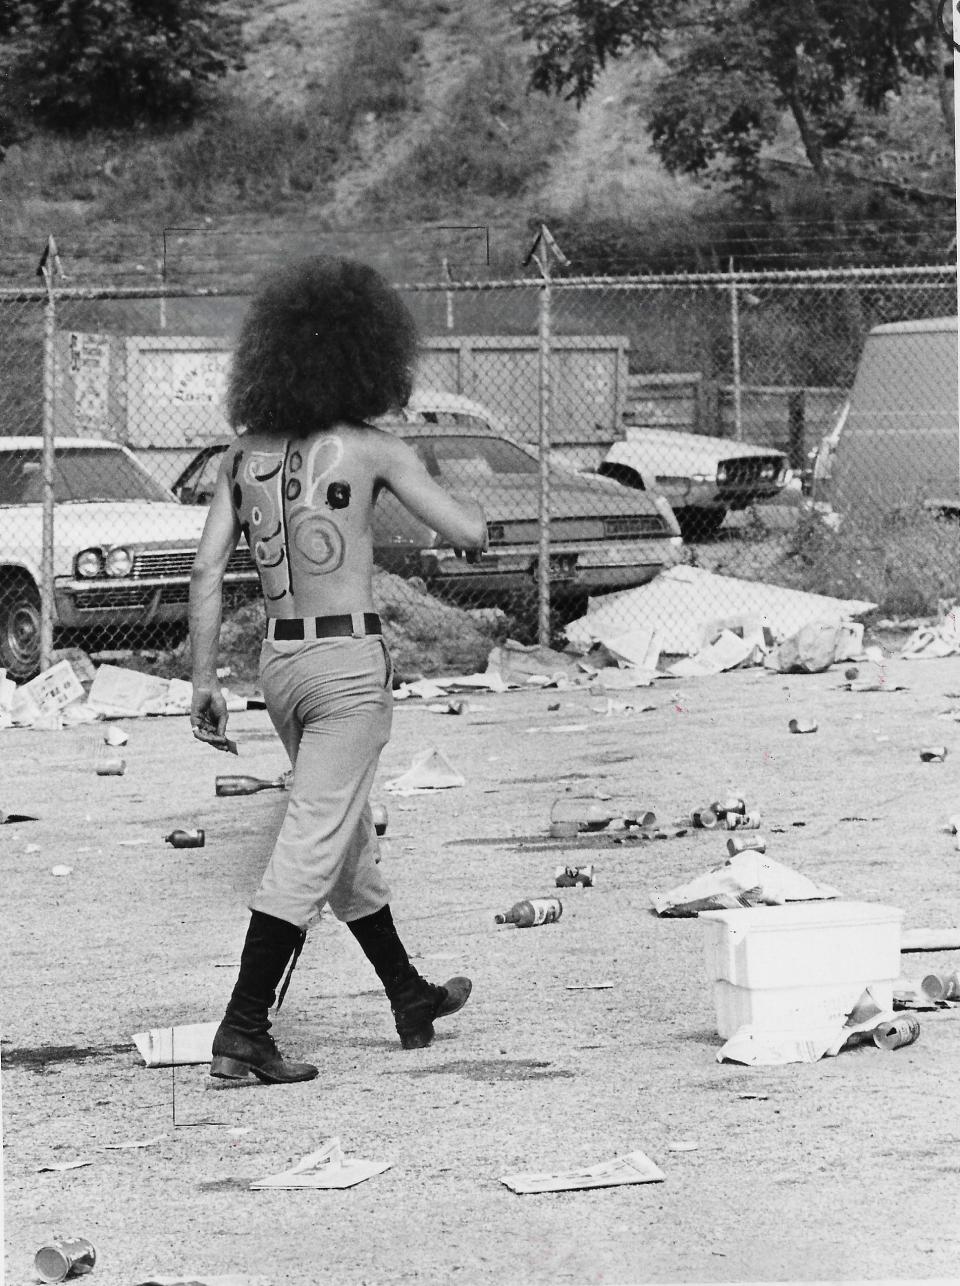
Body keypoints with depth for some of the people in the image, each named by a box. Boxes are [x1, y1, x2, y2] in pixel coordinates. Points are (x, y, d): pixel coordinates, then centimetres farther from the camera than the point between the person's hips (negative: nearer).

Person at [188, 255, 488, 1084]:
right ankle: (242, 1033, -14)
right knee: (313, 846, -7)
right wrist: (462, 499, 16)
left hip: (281, 661, 7)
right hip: (351, 662, -7)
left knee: (349, 837, 20)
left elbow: (208, 569, 0)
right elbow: (471, 535, -7)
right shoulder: (371, 450, -9)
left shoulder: (244, 455, 4)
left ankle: (411, 1000, 37)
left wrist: (205, 680, 3)